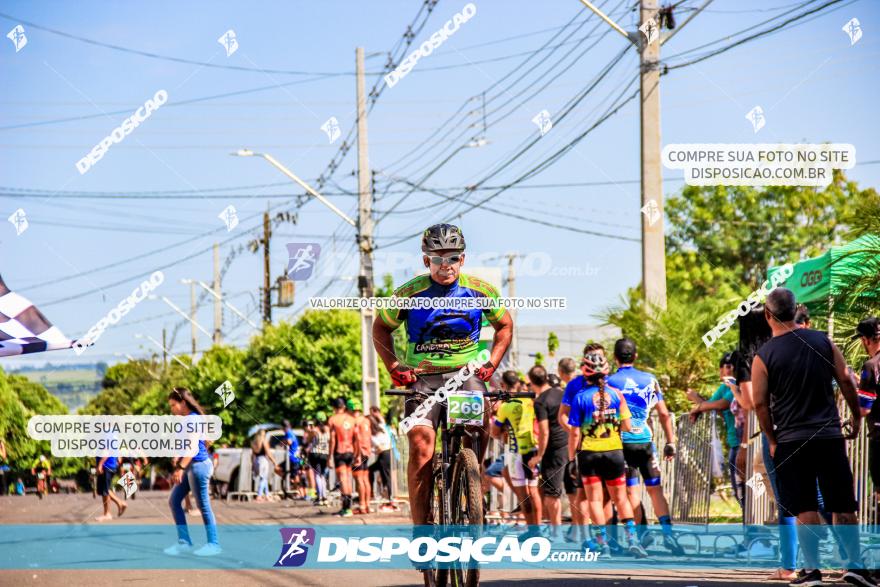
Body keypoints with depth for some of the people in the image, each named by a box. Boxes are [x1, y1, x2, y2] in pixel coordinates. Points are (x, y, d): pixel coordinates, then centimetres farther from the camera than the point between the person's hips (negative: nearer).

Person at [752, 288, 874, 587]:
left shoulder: (763, 356, -6)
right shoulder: (822, 341, 0)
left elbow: (760, 403, -5)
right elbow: (846, 381, 1)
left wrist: (772, 439, 6)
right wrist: (856, 417, 13)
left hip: (791, 440, -1)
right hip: (829, 436, 1)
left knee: (805, 509, 4)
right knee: (843, 506, 8)